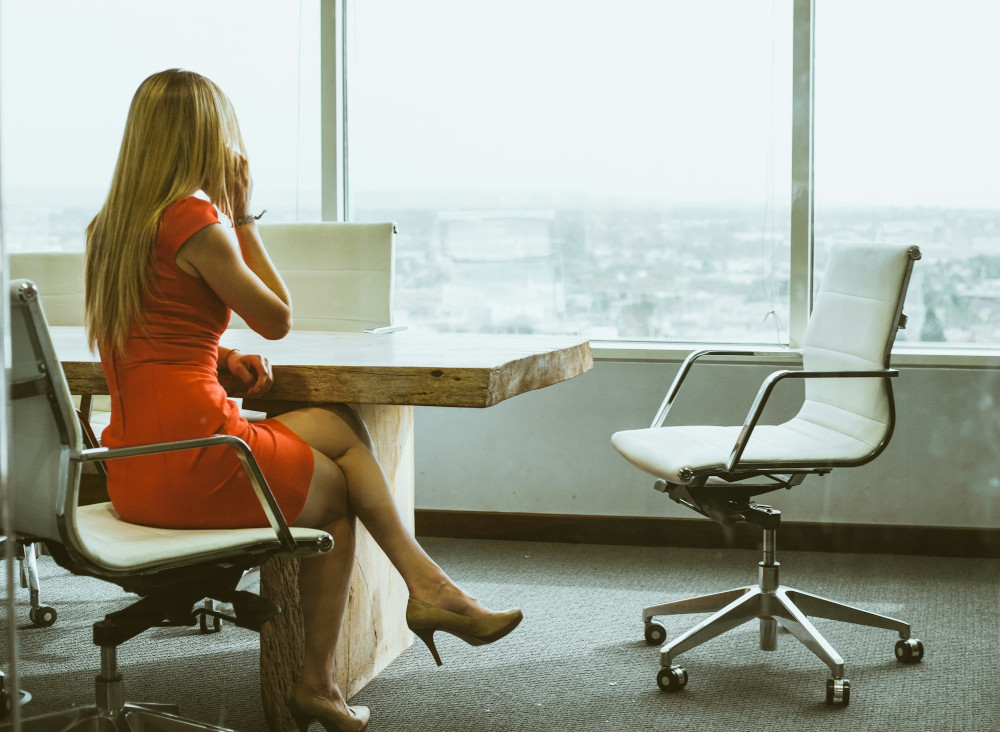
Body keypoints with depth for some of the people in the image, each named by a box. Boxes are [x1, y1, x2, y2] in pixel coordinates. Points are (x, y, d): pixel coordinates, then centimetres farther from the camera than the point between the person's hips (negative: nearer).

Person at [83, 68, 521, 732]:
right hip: (195, 461, -8)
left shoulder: (112, 225, 12)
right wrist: (244, 217, 3)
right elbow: (279, 319, -3)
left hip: (133, 472, 8)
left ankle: (427, 589, 16)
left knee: (340, 426, 19)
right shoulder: (195, 220, -14)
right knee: (337, 488, 17)